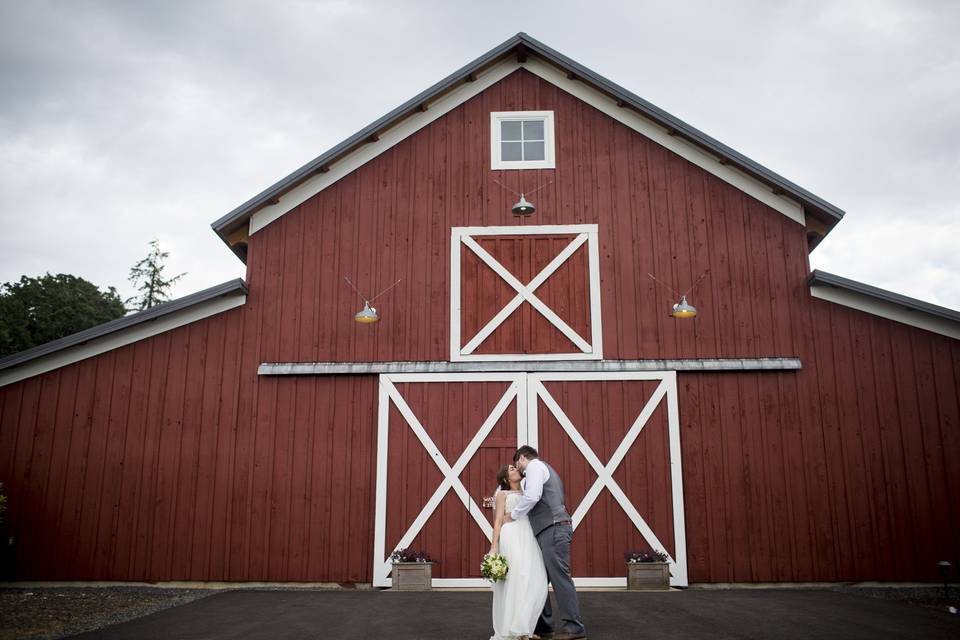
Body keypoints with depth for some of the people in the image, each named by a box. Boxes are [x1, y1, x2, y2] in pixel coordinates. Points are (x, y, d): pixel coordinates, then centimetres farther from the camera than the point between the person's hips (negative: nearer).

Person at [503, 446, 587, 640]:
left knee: (559, 576, -8)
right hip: (550, 530, 10)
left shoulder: (534, 466, -1)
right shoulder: (544, 469, 29)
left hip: (553, 529, -10)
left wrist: (512, 515, -4)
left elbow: (532, 496, -16)